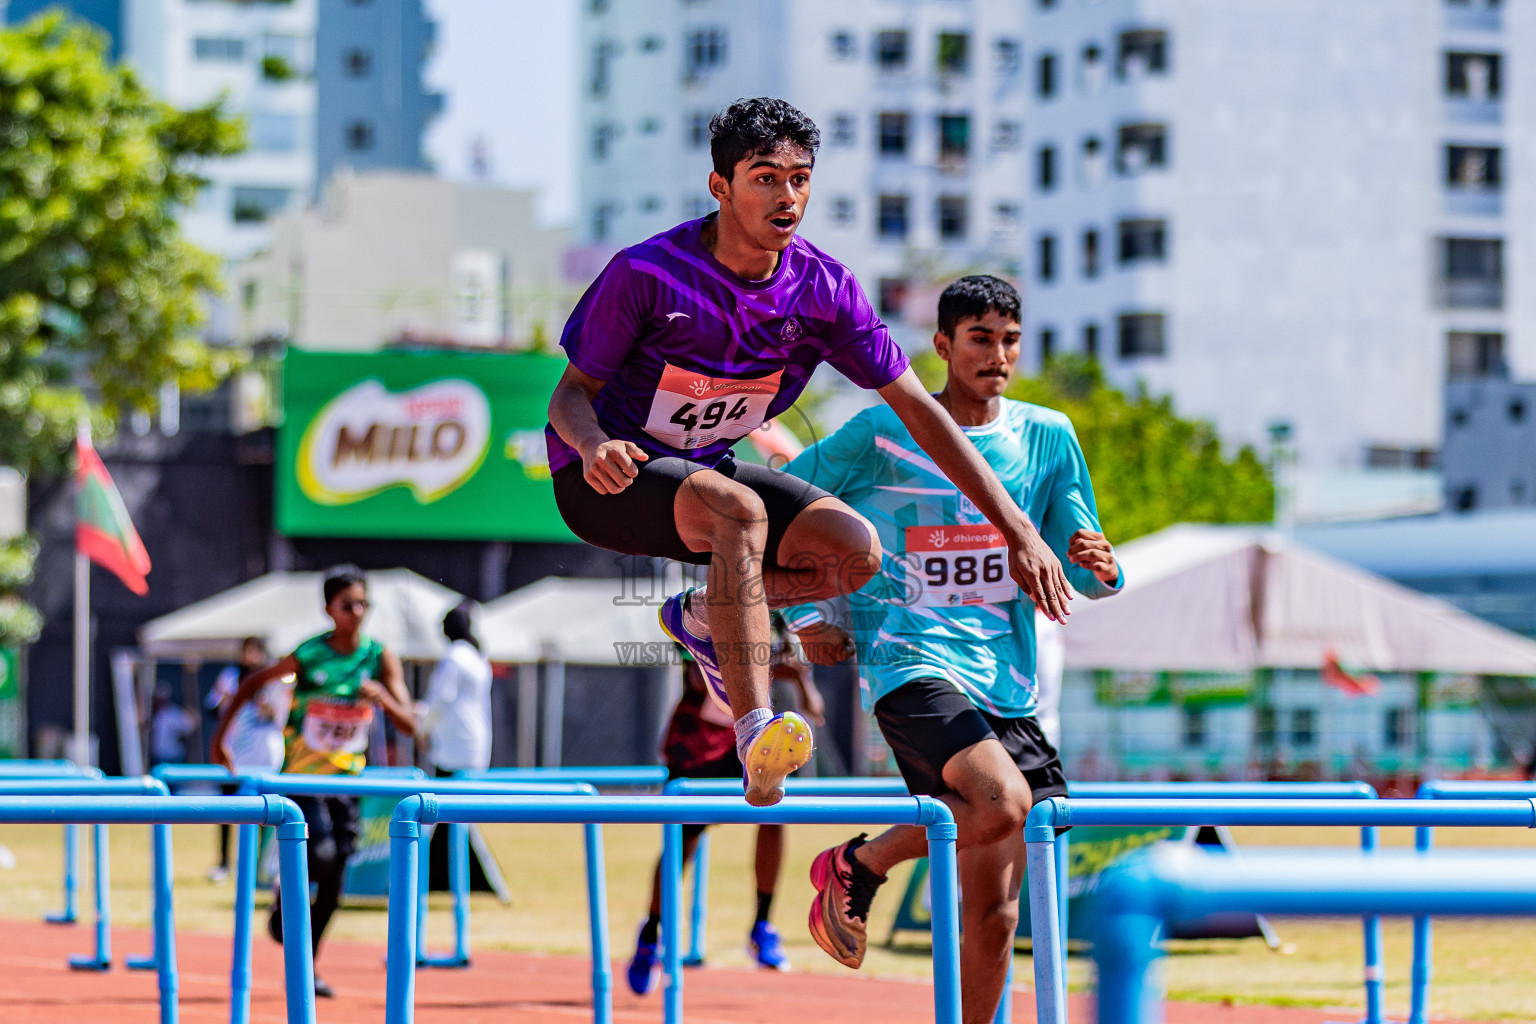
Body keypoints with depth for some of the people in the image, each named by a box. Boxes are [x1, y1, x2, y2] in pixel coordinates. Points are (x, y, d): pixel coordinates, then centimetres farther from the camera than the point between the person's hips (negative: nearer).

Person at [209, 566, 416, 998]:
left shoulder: (379, 657, -6)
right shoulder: (308, 655, -12)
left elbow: (409, 725, -10)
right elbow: (253, 683, 3)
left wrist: (384, 698, -30)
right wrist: (221, 734, 3)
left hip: (346, 779, 3)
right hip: (302, 776, -3)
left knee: (333, 881, 1)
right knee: (321, 855, -23)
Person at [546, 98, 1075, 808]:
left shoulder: (824, 289, -9)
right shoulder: (647, 273, -20)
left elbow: (918, 410, -6)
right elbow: (572, 393, -13)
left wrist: (1019, 533, -12)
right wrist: (594, 444, -39)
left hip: (702, 469, 6)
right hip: (609, 479, -6)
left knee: (857, 550, -17)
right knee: (739, 508, -36)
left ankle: (701, 617, 10)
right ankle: (755, 737, -41)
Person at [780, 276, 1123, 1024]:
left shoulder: (1048, 437, 9)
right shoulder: (884, 432, -2)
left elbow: (1080, 571, 14)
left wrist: (1097, 567, -10)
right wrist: (802, 617, -1)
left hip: (1006, 678, 5)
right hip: (912, 662, -5)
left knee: (993, 900, 3)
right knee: (1003, 801, -30)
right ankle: (857, 865, -6)